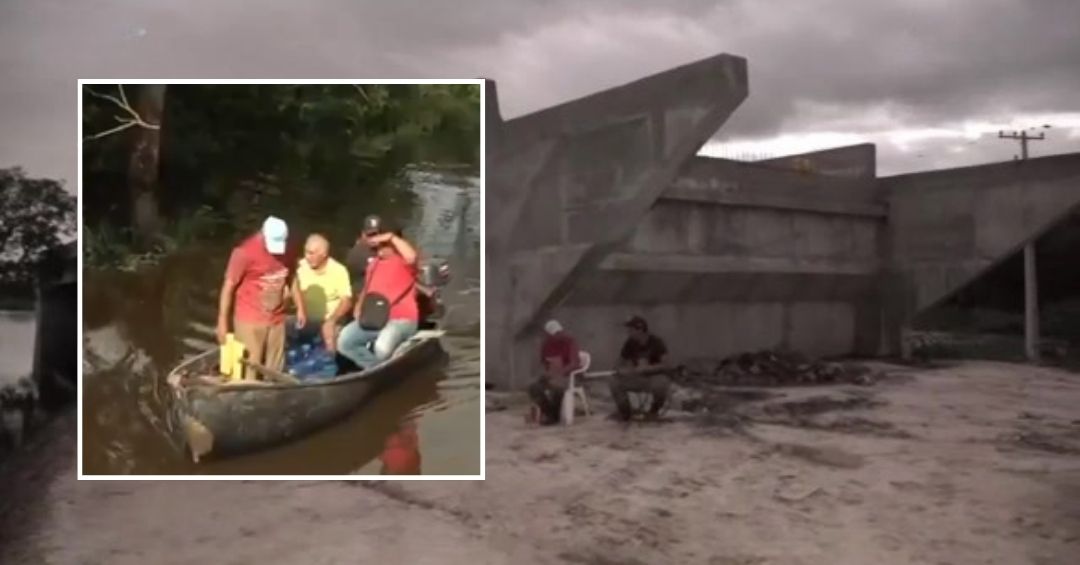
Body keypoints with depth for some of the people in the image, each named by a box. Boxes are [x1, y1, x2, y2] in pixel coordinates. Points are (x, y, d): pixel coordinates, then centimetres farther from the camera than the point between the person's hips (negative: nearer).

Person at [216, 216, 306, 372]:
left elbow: (291, 280, 18)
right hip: (249, 321, -5)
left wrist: (300, 307, 15)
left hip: (276, 320, 5)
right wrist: (222, 321, -11)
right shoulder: (245, 252, -14)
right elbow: (228, 286, -10)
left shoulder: (286, 252, 2)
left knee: (275, 372, 9)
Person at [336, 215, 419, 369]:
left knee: (382, 348, -34)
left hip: (402, 320, -7)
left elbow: (412, 257, -32)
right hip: (374, 320, 7)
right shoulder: (373, 264, 16)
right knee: (344, 342, -9)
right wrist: (359, 307, 9)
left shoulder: (402, 259, -6)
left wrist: (392, 237, -23)